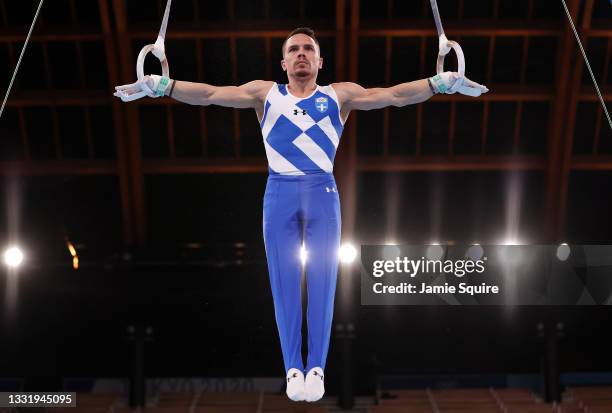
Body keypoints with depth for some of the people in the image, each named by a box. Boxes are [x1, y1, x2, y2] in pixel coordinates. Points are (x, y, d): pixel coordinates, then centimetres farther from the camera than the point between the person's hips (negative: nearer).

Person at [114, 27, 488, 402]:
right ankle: (293, 367, 10)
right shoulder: (265, 93, 15)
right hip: (280, 194, 1)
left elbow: (393, 95, 3)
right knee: (285, 282, 1)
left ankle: (317, 367, 9)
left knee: (322, 281, 0)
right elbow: (210, 94, 6)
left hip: (323, 193, 0)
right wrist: (160, 85, -5)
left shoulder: (340, 95, 13)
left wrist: (442, 83, -9)